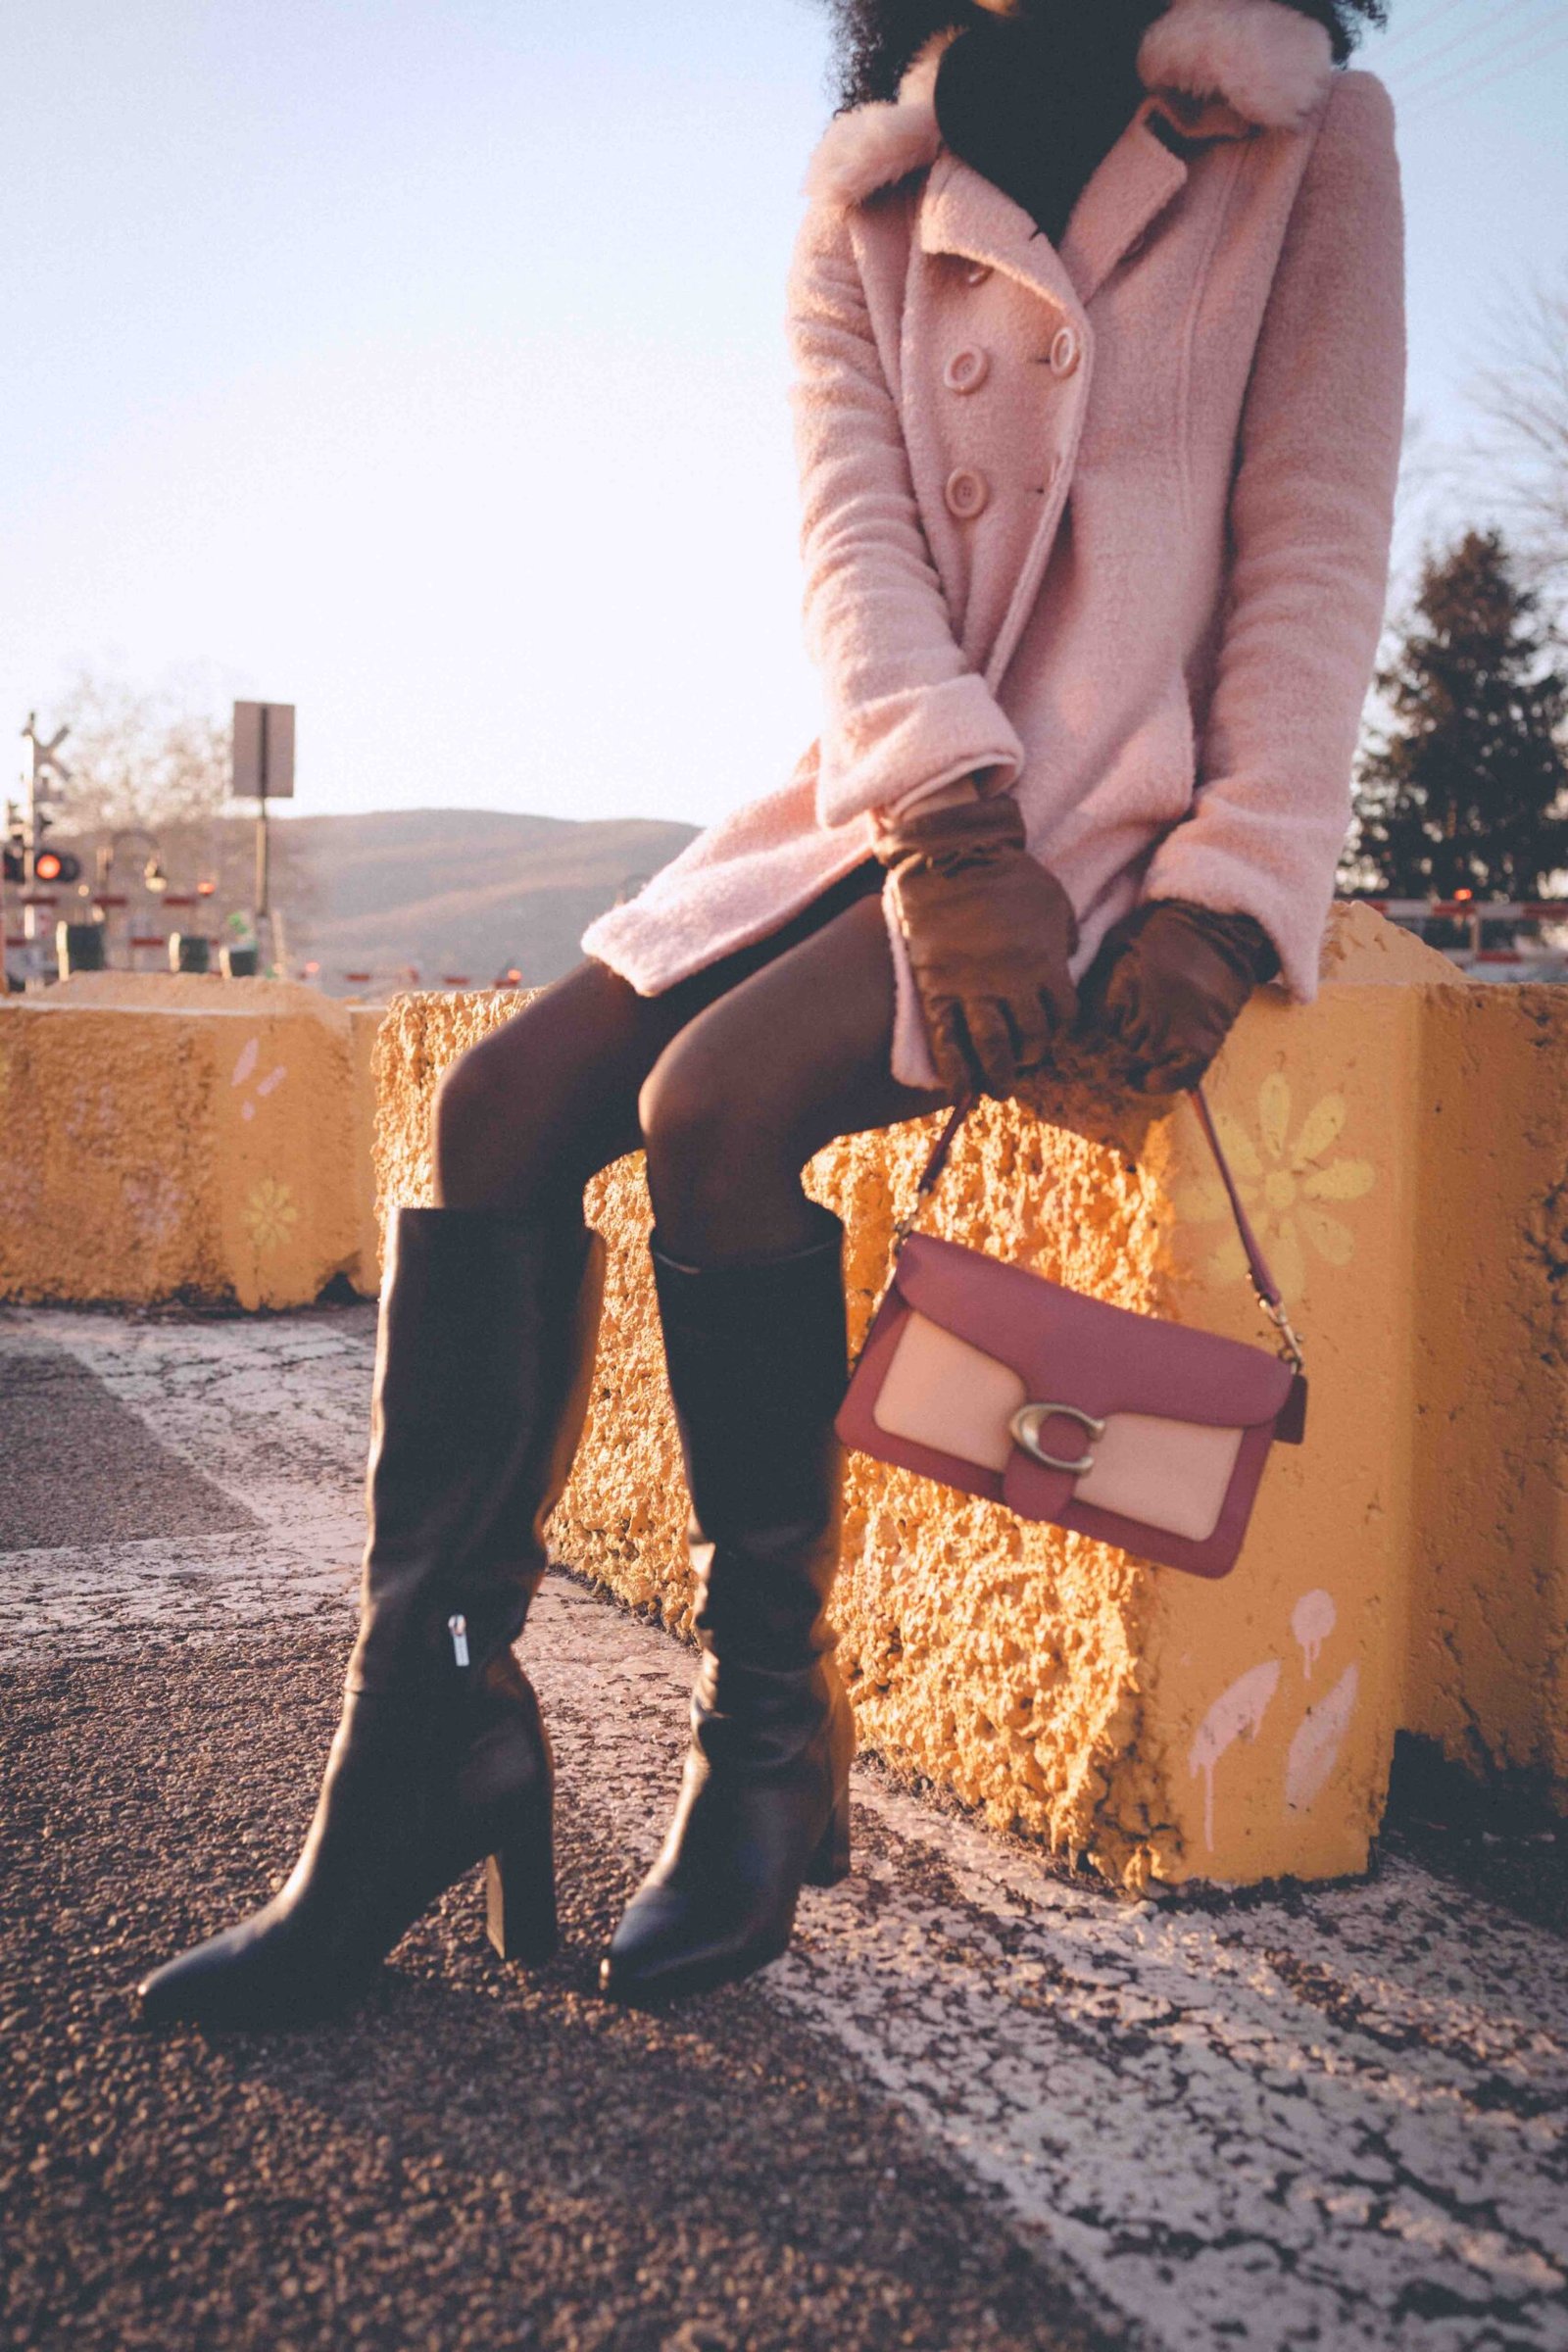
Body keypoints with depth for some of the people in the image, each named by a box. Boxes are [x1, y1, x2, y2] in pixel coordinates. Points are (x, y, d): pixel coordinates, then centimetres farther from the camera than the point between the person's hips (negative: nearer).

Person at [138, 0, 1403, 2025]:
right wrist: (950, 823, -20)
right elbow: (851, 518, -2)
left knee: (718, 1104, -29)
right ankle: (437, 1746, -11)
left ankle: (771, 1740, -12)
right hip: (896, 807, 5)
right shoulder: (867, 190, 13)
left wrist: (1229, 894, -17)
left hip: (1128, 821, -4)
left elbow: (1320, 542, -4)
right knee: (501, 1110, -15)